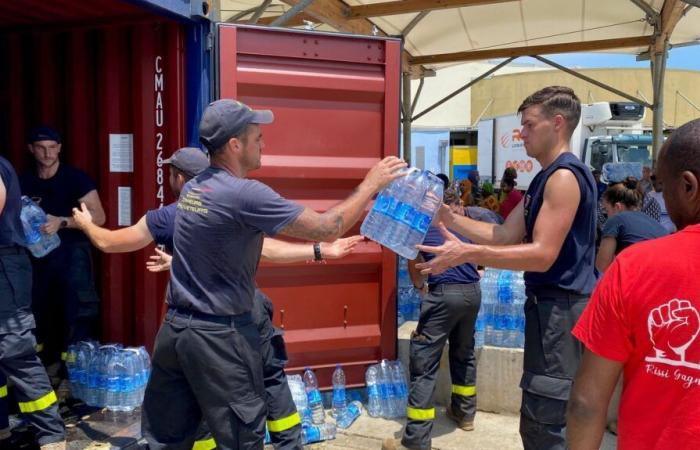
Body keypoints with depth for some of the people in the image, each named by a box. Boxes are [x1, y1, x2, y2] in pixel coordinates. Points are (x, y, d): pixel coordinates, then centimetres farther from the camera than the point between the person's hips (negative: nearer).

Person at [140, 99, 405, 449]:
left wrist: (321, 251, 17)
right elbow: (327, 228, -17)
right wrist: (370, 184, -4)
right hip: (219, 336, -8)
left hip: (175, 327, 8)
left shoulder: (192, 188, 6)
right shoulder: (245, 194, -20)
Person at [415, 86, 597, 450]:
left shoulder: (565, 175, -16)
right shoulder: (545, 179, 17)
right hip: (550, 305, 11)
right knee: (540, 421, 22)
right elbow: (504, 235, 13)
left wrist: (466, 253, -30)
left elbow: (542, 254, -24)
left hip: (560, 308, -11)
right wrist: (448, 217, 4)